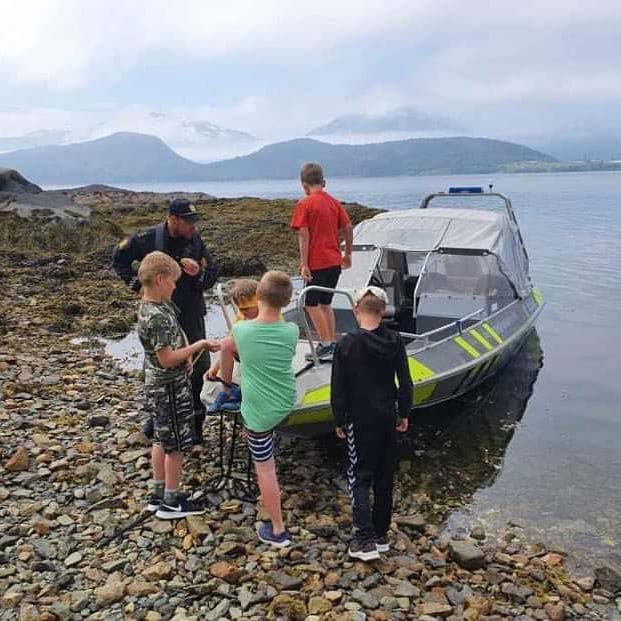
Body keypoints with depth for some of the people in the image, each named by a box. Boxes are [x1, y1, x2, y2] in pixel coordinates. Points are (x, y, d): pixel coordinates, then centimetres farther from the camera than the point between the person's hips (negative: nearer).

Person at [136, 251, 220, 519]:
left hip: (158, 385, 10)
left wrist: (187, 353, 2)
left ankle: (159, 494, 32)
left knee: (162, 440, 19)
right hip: (170, 388, -10)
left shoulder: (151, 306, 4)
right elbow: (167, 358, -26)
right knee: (176, 445, 4)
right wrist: (199, 345, -18)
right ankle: (171, 503, 18)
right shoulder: (157, 316, -26)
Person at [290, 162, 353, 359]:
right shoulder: (334, 202, 9)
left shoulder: (304, 204, -8)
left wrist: (304, 264, -13)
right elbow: (348, 228, 9)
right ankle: (333, 343, 19)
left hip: (316, 263, -6)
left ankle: (325, 344, 2)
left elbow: (303, 236, -13)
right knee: (325, 303, 17)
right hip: (335, 261, 6)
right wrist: (348, 254, 18)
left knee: (312, 304, 5)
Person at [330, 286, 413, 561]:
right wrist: (403, 413, 13)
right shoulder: (394, 341, -4)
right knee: (385, 476, 15)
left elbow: (338, 388, -10)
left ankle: (365, 540, -2)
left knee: (359, 477, 5)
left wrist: (339, 421, 1)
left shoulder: (347, 344, -14)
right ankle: (381, 535, 25)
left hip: (359, 419, -4)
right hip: (387, 417, 4)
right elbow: (405, 383, 0)